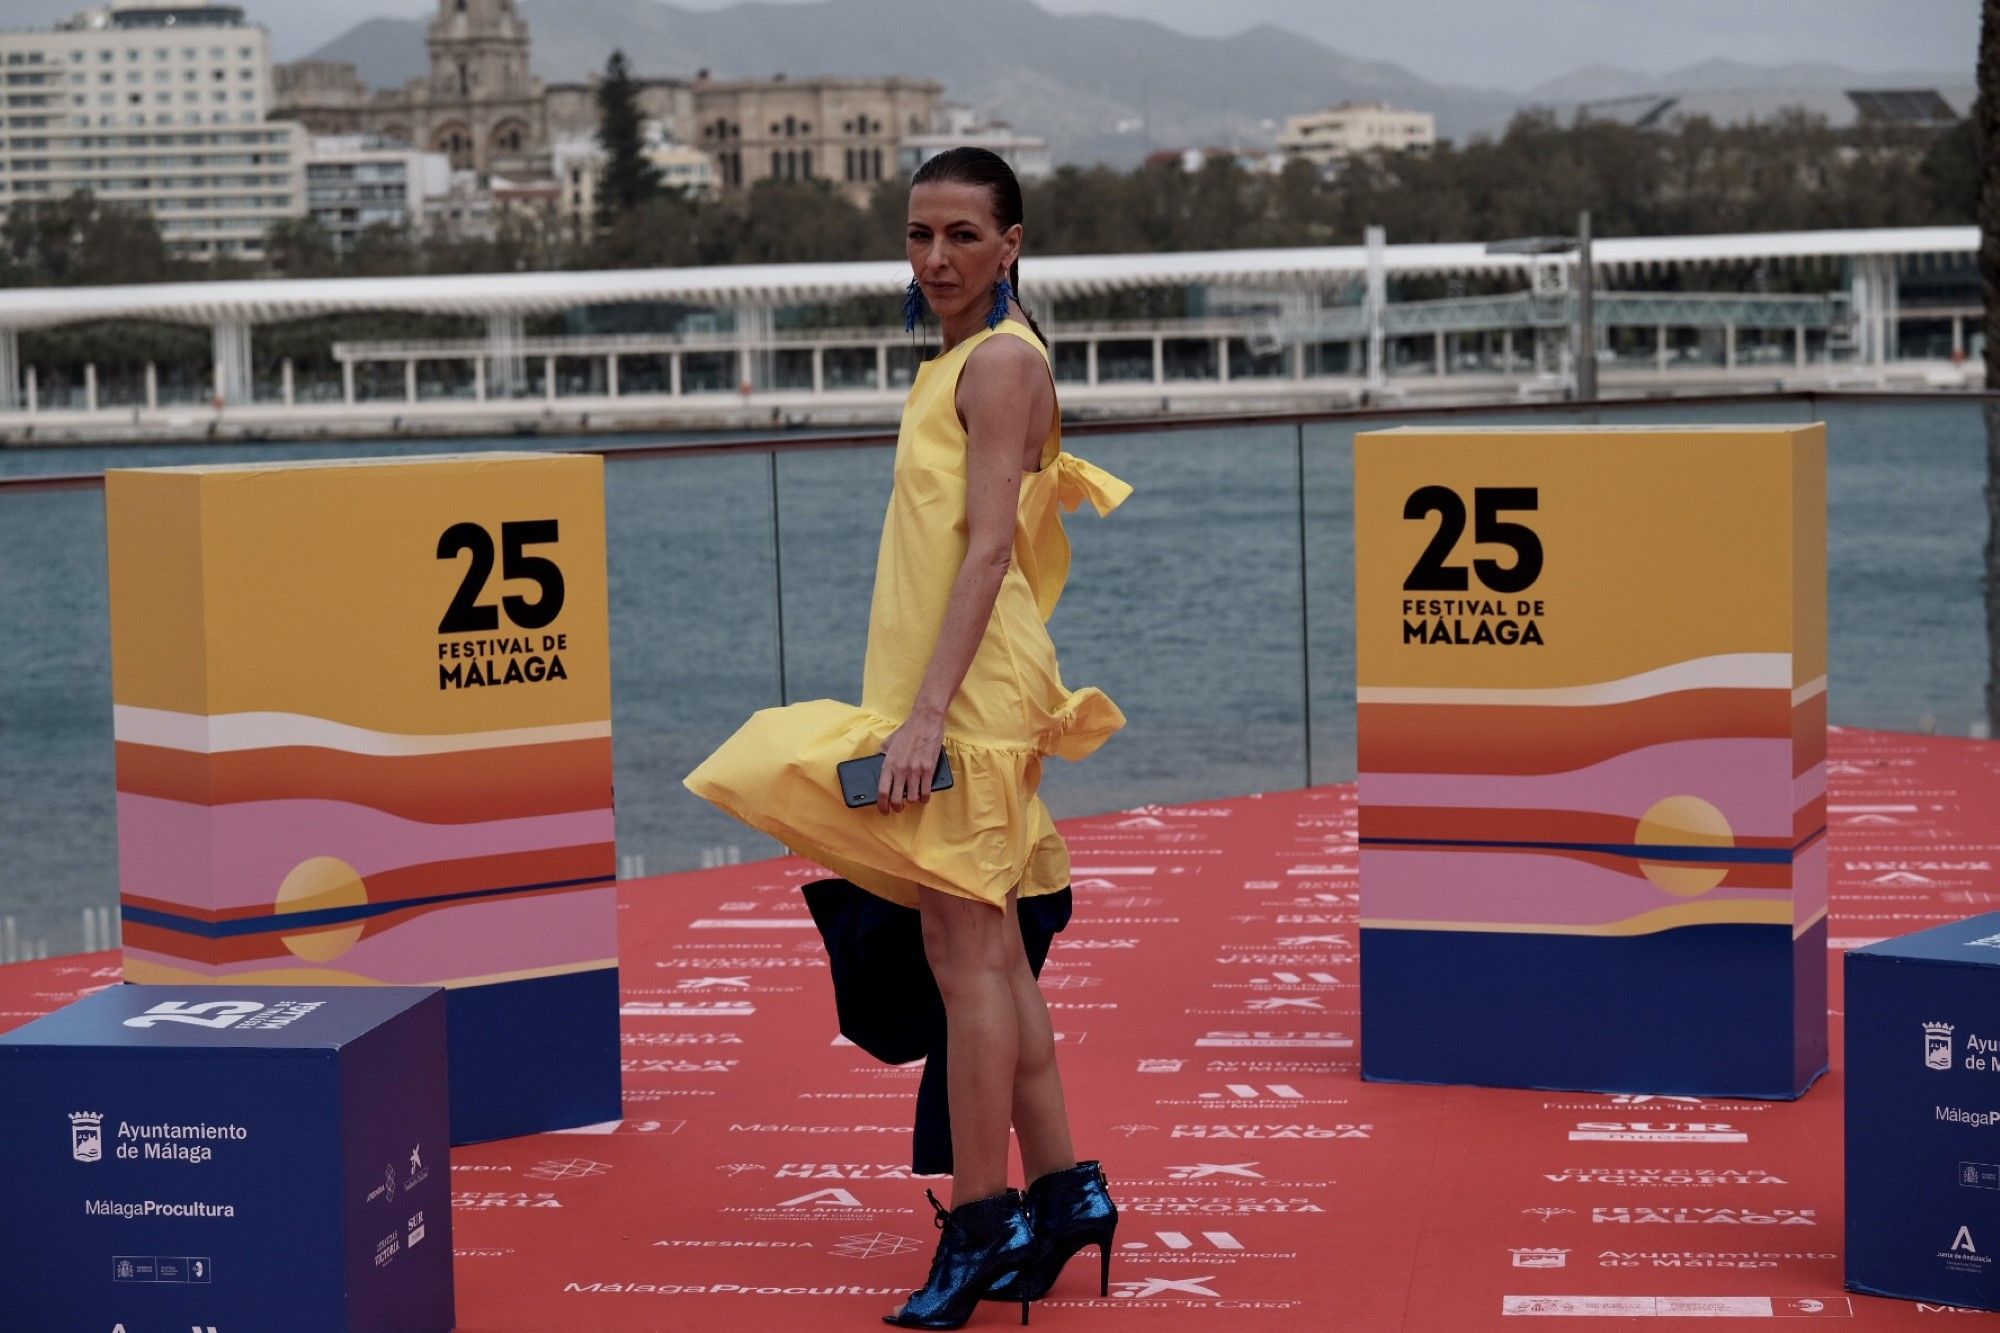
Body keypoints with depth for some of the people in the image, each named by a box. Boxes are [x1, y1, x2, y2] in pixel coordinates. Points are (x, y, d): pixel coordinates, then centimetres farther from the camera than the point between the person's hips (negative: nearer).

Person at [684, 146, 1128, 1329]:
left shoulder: (1001, 359, -11)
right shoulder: (960, 360, 18)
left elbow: (989, 545, -19)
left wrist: (926, 710, -25)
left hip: (971, 688, -10)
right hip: (953, 686, 10)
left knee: (967, 954, -7)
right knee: (990, 954, 13)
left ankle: (980, 1227, -3)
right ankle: (1063, 1190, 19)